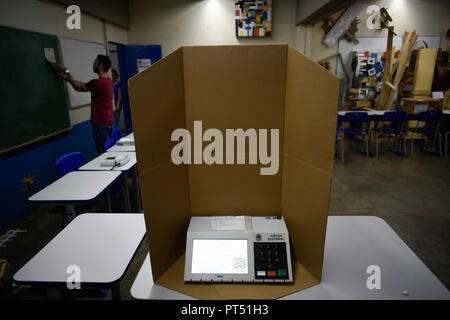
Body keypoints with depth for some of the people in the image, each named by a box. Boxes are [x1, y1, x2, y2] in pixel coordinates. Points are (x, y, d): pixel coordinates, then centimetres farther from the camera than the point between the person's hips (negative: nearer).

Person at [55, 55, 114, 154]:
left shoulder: (98, 83, -20)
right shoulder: (109, 81, 8)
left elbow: (78, 87, -4)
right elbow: (83, 84, 17)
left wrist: (66, 71, 7)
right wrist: (67, 77, 20)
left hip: (100, 123, -9)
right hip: (109, 121, 9)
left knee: (103, 153, -3)